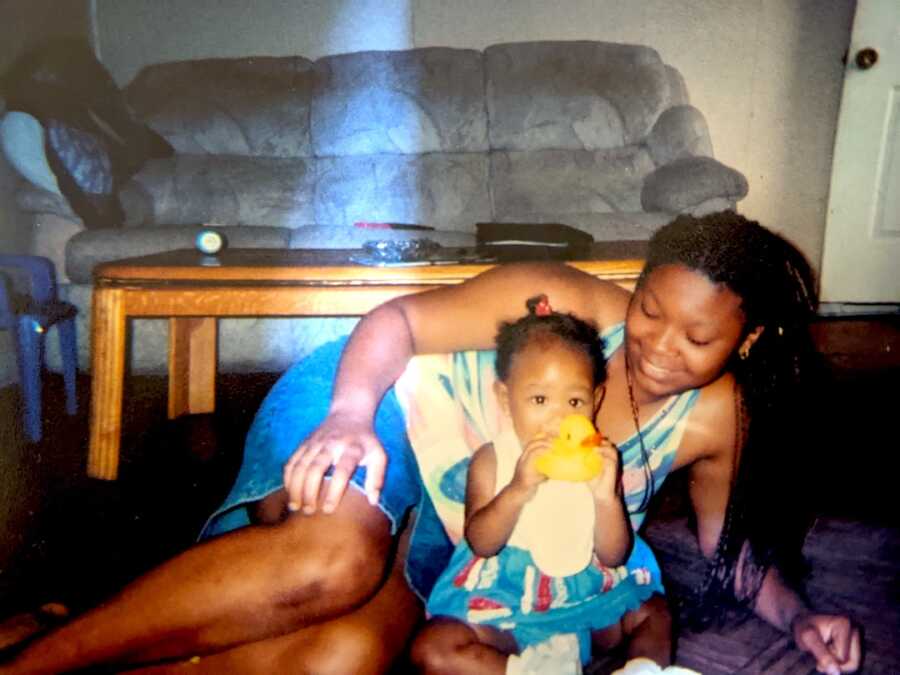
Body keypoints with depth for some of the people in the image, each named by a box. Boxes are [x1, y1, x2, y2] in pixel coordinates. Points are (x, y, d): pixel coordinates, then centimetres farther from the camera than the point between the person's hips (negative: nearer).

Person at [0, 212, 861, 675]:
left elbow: (732, 541, 13)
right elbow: (396, 320, -16)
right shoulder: (567, 303, -17)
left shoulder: (712, 419, -2)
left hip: (436, 542, 4)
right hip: (380, 412, -4)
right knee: (333, 560, -37)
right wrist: (351, 415, -33)